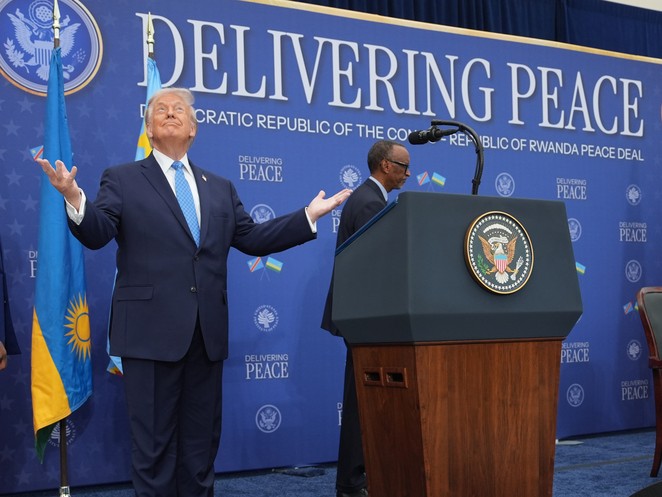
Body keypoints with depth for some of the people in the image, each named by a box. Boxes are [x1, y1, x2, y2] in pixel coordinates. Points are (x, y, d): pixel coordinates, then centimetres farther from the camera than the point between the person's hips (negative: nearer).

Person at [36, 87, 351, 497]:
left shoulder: (220, 189, 17)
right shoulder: (123, 180, 4)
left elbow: (253, 239, 12)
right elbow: (97, 235, -8)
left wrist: (309, 216, 6)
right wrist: (75, 199, -28)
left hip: (207, 330, 4)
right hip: (152, 329, -4)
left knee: (202, 437, 12)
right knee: (154, 439, 2)